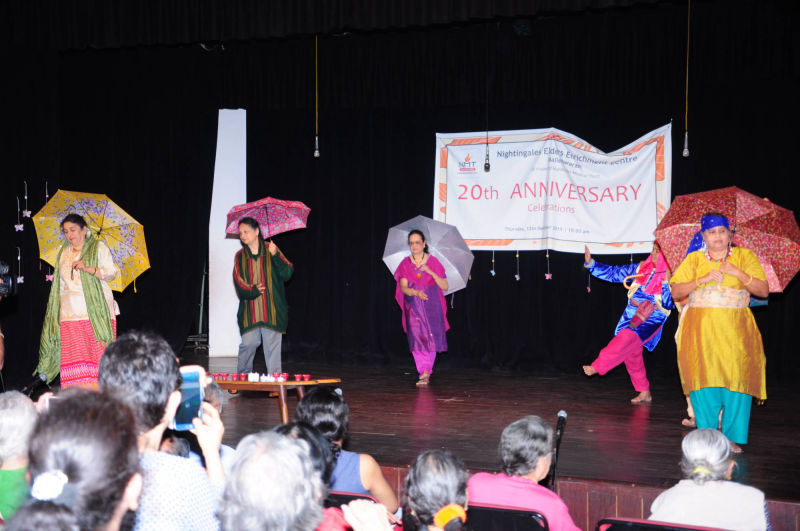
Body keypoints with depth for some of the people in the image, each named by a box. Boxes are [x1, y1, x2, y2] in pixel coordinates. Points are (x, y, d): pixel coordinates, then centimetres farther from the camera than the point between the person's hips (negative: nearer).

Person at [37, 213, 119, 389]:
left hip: (96, 310, -4)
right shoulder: (64, 253, 21)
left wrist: (88, 268, -15)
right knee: (73, 359, -7)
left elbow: (111, 272, -4)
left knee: (99, 353, -12)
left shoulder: (98, 248, 7)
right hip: (71, 311, 4)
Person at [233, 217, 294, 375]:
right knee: (248, 344, -3)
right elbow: (238, 282, 2)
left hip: (272, 309, -1)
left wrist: (275, 255, -20)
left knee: (273, 346, -2)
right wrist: (252, 290, -17)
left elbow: (287, 274, -7)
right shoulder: (240, 257, 10)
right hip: (249, 312, 1)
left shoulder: (271, 250, 3)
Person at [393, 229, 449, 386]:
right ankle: (424, 373, -3)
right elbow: (404, 287, -6)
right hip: (414, 307, 1)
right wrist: (417, 293, -26)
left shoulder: (433, 262, 0)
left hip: (432, 307, 0)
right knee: (417, 337, -8)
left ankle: (426, 371, 10)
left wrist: (431, 272, -17)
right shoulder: (405, 264, 3)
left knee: (432, 337, -4)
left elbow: (445, 286, -3)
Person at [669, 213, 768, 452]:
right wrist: (702, 279, -10)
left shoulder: (744, 257, 9)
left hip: (735, 331, 0)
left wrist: (738, 273, -10)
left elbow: (764, 290, 2)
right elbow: (676, 292, 3)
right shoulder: (694, 259, 11)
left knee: (736, 380, -8)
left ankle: (733, 438, 0)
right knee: (704, 381, -7)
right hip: (702, 331, 0)